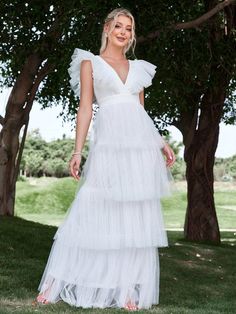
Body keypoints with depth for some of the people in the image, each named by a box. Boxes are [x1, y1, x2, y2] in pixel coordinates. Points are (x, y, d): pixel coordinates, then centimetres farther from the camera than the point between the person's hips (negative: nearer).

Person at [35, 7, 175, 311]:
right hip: (109, 144, -4)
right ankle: (54, 284, 3)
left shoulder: (138, 68, 20)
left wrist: (161, 143, 13)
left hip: (141, 144, 4)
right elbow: (85, 108, 2)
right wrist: (78, 150, -7)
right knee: (88, 214, -6)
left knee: (139, 219, 0)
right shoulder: (90, 63, 9)